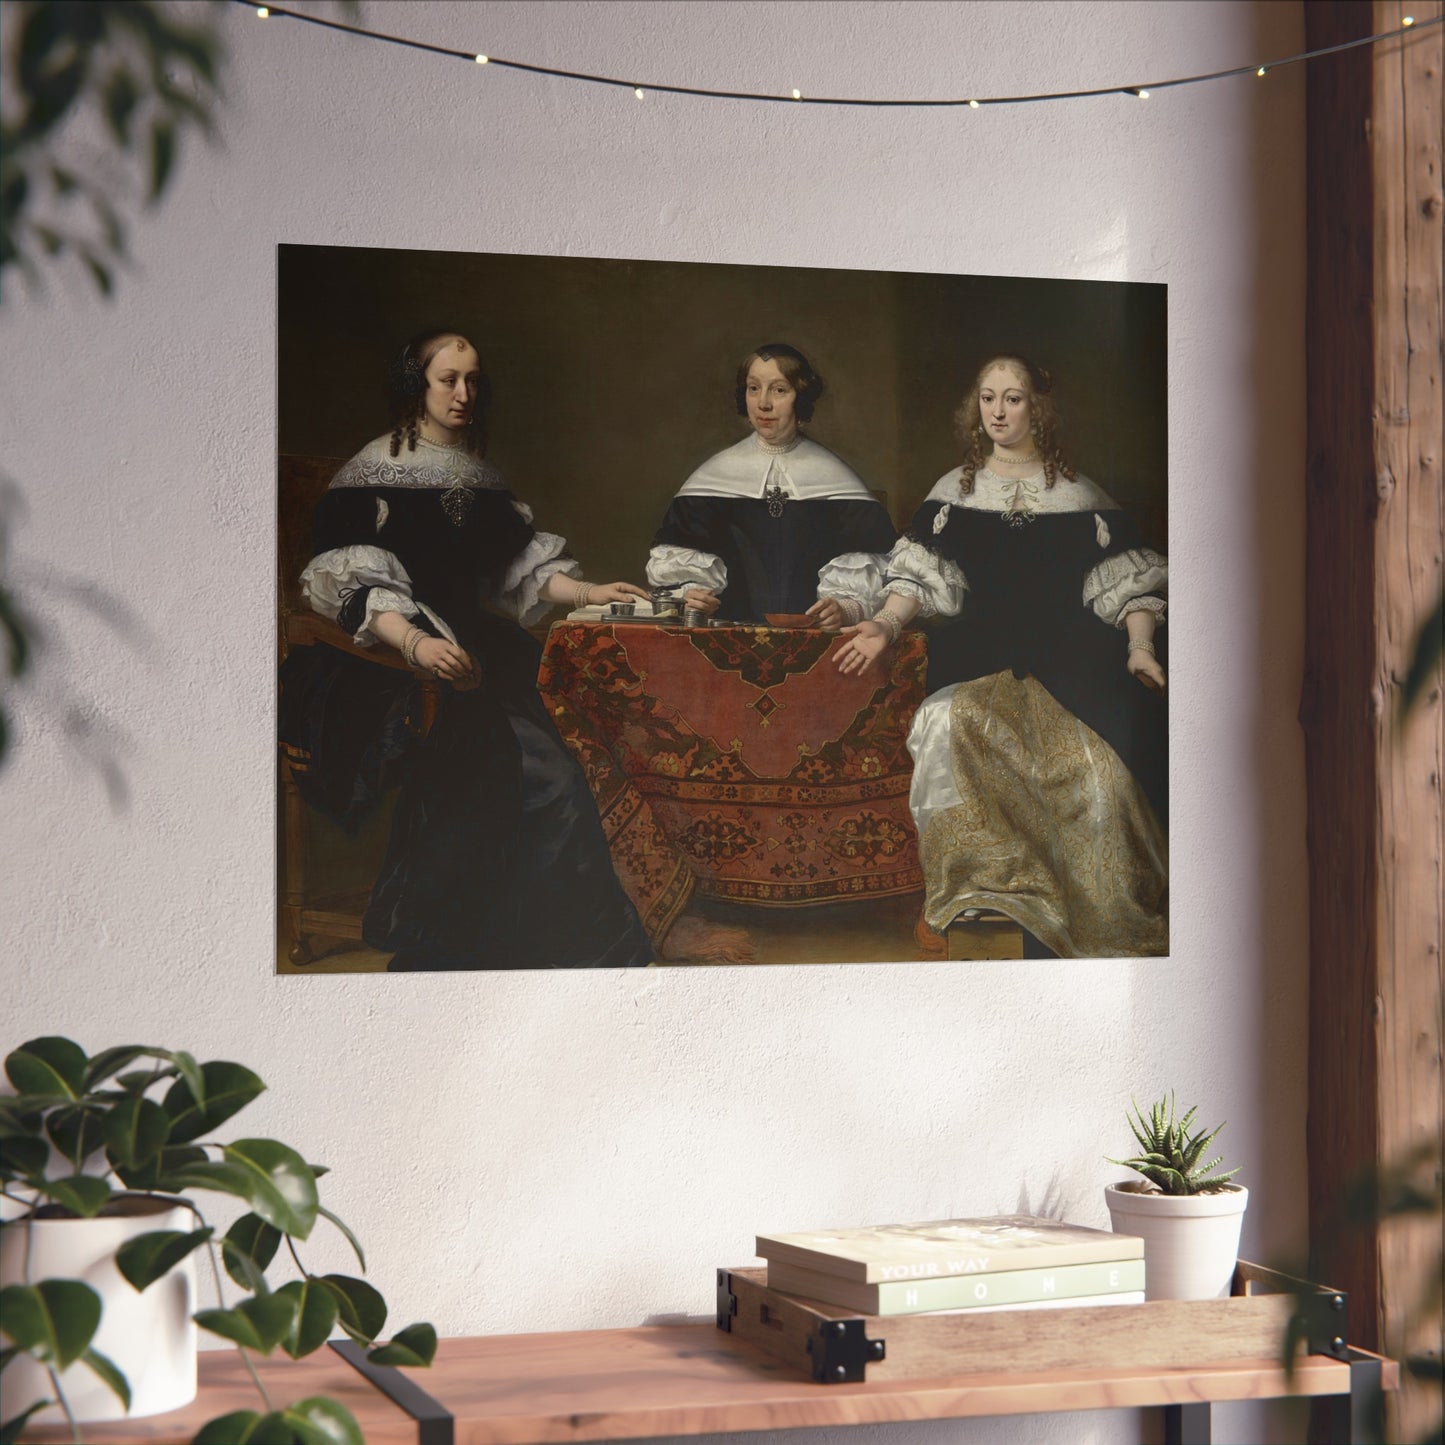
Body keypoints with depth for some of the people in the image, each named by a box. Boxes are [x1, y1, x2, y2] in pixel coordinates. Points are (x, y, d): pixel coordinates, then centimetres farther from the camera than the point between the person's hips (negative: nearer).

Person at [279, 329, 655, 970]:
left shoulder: (481, 477, 20)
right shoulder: (375, 470, 1)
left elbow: (518, 567, 22)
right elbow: (353, 584, -9)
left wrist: (586, 591, 6)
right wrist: (416, 644, -24)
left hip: (477, 647, 6)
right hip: (400, 665, -6)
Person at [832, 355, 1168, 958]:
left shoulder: (1077, 493, 15)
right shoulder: (956, 490, 19)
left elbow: (1126, 581, 11)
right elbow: (920, 574, 11)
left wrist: (1140, 647, -5)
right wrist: (888, 623, -8)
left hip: (1068, 646, -1)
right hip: (979, 646, 1)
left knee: (1102, 758, -29)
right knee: (952, 719, -35)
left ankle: (1107, 917, -13)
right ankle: (958, 891, -26)